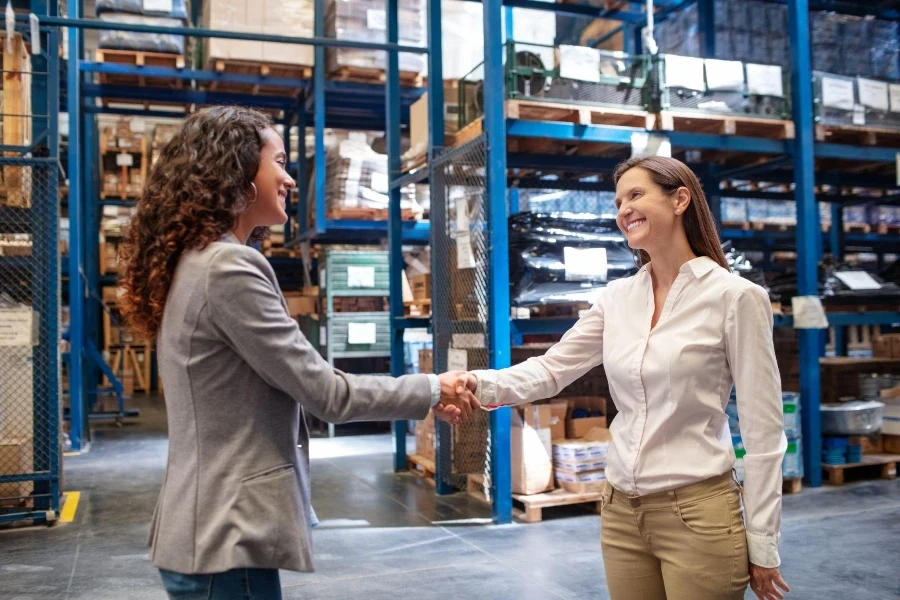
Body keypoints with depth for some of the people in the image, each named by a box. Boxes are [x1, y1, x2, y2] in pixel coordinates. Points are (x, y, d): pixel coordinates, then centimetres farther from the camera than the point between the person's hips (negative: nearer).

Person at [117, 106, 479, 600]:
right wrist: (433, 392, -5)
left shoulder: (196, 260, 11)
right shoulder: (228, 267, -20)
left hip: (217, 530, 10)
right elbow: (324, 392, -18)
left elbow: (296, 383, 13)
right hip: (228, 538, -10)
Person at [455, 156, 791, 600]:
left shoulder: (735, 297, -10)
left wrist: (762, 543, -7)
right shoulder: (617, 298, 6)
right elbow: (552, 369, 1)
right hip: (621, 512, 5)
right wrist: (482, 385, -18)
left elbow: (762, 428, -8)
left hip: (698, 513, -5)